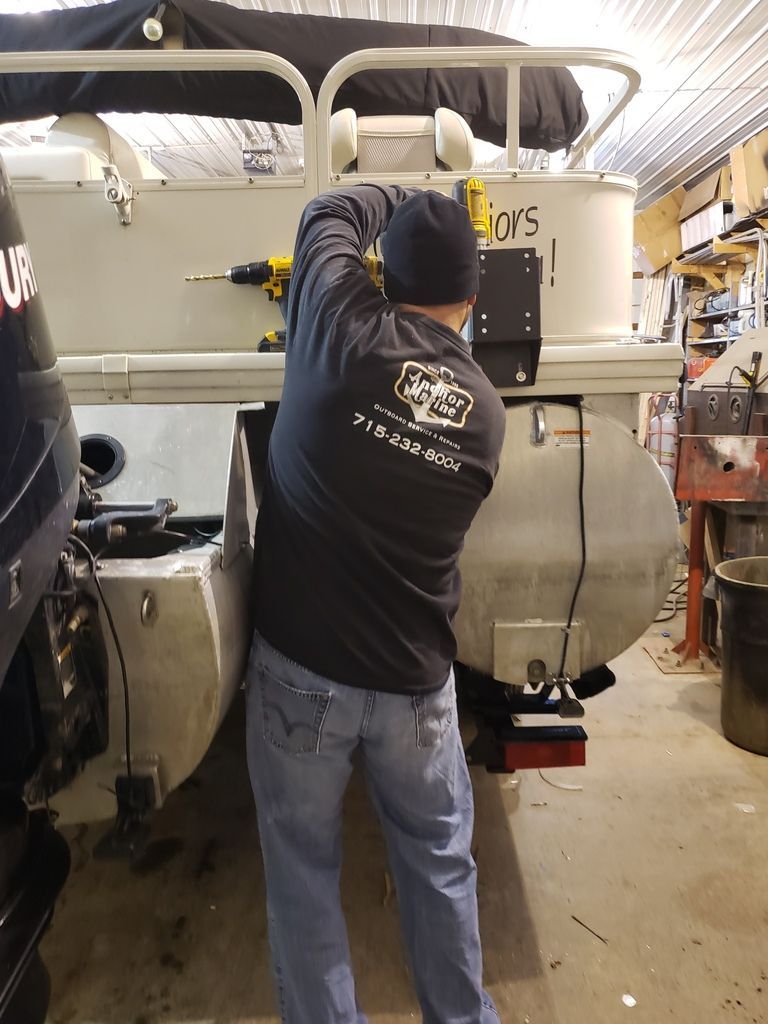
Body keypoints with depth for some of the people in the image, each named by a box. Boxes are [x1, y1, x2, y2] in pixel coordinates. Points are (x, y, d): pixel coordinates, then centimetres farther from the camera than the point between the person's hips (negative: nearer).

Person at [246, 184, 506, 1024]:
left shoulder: (346, 330, -13)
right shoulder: (485, 411, -2)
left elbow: (330, 214, 6)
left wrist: (408, 197, 23)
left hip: (299, 670, -3)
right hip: (414, 681, 4)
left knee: (303, 874, 16)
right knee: (440, 863, 22)